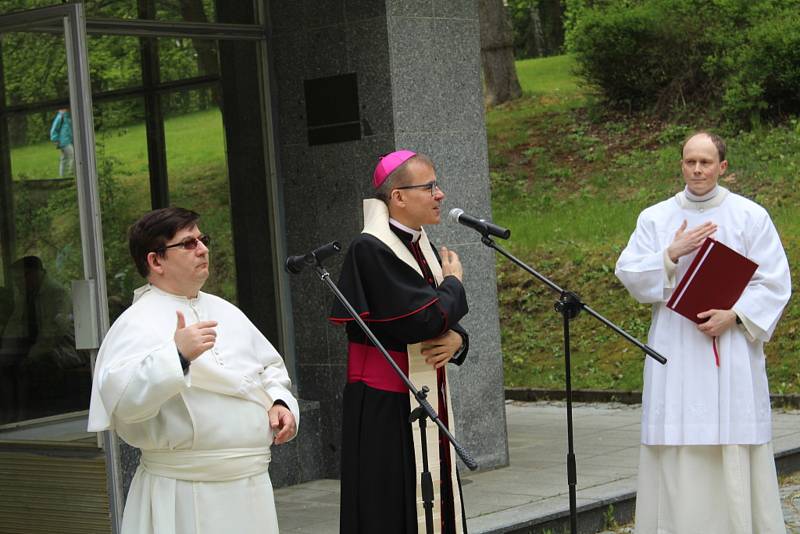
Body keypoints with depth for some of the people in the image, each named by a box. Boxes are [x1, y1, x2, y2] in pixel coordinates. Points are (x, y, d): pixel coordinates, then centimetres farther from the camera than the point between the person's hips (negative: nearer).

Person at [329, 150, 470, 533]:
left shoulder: (422, 248, 11)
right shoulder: (370, 250, -15)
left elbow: (445, 323, 17)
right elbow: (422, 319, -23)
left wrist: (456, 341, -6)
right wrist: (453, 283, -4)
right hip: (385, 410, -8)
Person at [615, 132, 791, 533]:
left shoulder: (750, 216, 4)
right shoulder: (654, 218, 9)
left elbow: (773, 283, 1)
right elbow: (629, 275, 2)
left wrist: (734, 315, -13)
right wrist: (671, 254, -12)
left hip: (732, 351, -1)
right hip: (675, 353, 2)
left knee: (734, 449, -3)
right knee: (675, 447, -2)